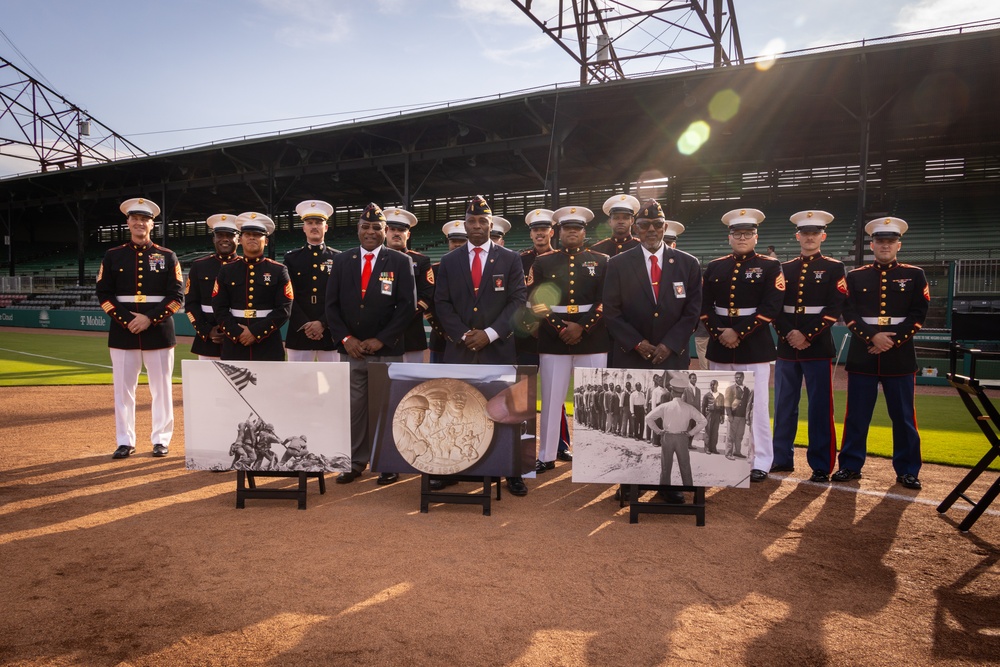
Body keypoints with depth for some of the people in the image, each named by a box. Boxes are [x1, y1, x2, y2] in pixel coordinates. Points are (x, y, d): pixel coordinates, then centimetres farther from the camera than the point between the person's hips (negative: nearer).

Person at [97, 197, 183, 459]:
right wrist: (127, 320, -10)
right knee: (123, 387, 4)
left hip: (159, 331, -1)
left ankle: (161, 439, 14)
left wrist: (150, 318, -13)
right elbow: (104, 294, 4)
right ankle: (125, 441, 15)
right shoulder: (113, 256, 8)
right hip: (122, 332, 1)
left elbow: (177, 296, -1)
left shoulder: (167, 256, 4)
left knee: (162, 387, 4)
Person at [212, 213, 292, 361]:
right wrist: (237, 333, -11)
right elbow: (219, 308, 4)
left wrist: (256, 332, -13)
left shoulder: (278, 271, 3)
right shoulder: (226, 271, 10)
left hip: (268, 346, -1)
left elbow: (284, 309, -5)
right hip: (234, 345, 2)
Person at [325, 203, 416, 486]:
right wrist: (345, 339, -6)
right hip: (351, 349, 3)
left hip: (387, 350, -2)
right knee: (354, 407, 6)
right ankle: (356, 462, 18)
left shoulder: (400, 262, 0)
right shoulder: (342, 260, 9)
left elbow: (406, 306, -6)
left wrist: (380, 340, -12)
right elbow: (332, 304, 7)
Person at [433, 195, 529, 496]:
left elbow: (518, 301, -2)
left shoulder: (510, 259, 6)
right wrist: (464, 335, -9)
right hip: (459, 348, 1)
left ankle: (512, 472, 11)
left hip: (499, 347, -1)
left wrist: (490, 333, -12)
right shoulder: (449, 261, 11)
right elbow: (442, 304, 5)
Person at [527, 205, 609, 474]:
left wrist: (582, 326, -13)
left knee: (595, 398, 4)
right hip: (553, 339, 0)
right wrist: (559, 328, -11)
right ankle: (547, 456, 17)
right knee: (551, 399, 5)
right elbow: (535, 303, 1)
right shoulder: (542, 262, 7)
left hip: (593, 339, 0)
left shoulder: (602, 261, 7)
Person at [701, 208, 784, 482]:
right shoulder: (715, 267, 10)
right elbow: (704, 306, 7)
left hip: (754, 346, -4)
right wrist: (719, 333, -8)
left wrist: (738, 333, -16)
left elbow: (770, 308, -10)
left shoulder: (770, 266, 0)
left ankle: (761, 462, 6)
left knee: (756, 405, -3)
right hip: (720, 346, 4)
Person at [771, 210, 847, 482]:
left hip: (818, 347, -3)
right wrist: (788, 333, -11)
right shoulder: (785, 268, 12)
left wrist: (807, 336, -13)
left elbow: (834, 309, -7)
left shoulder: (834, 268, 2)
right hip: (787, 346, 4)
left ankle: (821, 466, 6)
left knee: (820, 408, -1)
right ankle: (782, 458, 19)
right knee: (784, 405, 9)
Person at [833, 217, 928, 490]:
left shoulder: (915, 275, 6)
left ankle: (907, 471, 16)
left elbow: (918, 315, -1)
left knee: (903, 416, 5)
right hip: (862, 355, 0)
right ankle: (851, 466, 13)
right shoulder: (855, 276, 7)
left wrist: (892, 341, -12)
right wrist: (872, 337, -15)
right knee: (857, 415, 4)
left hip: (900, 356, 0)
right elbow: (849, 314, -1)